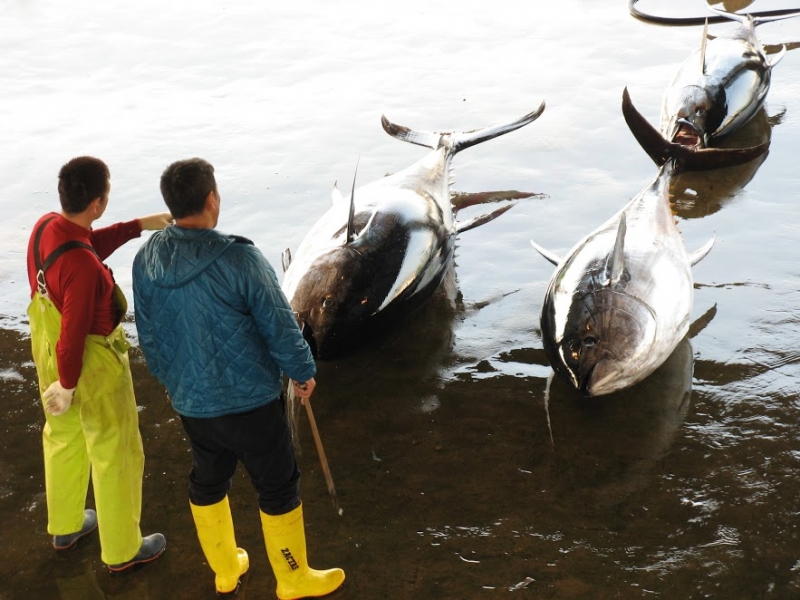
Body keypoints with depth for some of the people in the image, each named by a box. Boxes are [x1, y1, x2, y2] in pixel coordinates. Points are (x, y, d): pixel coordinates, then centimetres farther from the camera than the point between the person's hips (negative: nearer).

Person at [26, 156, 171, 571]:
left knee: (62, 437, 27)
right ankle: (121, 549, 28)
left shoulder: (46, 226, -9)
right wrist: (67, 383, -15)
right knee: (116, 453, 11)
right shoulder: (81, 263, -35)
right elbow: (74, 332, -28)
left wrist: (140, 225, 9)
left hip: (47, 350, 9)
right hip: (90, 362, -9)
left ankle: (65, 526, 48)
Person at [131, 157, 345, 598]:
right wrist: (302, 371, 2)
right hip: (250, 399, -5)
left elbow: (148, 335, 5)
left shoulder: (146, 260, -7)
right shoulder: (239, 258, -24)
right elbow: (279, 326, -16)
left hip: (190, 402, 6)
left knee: (207, 483, 24)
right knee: (278, 488, 12)